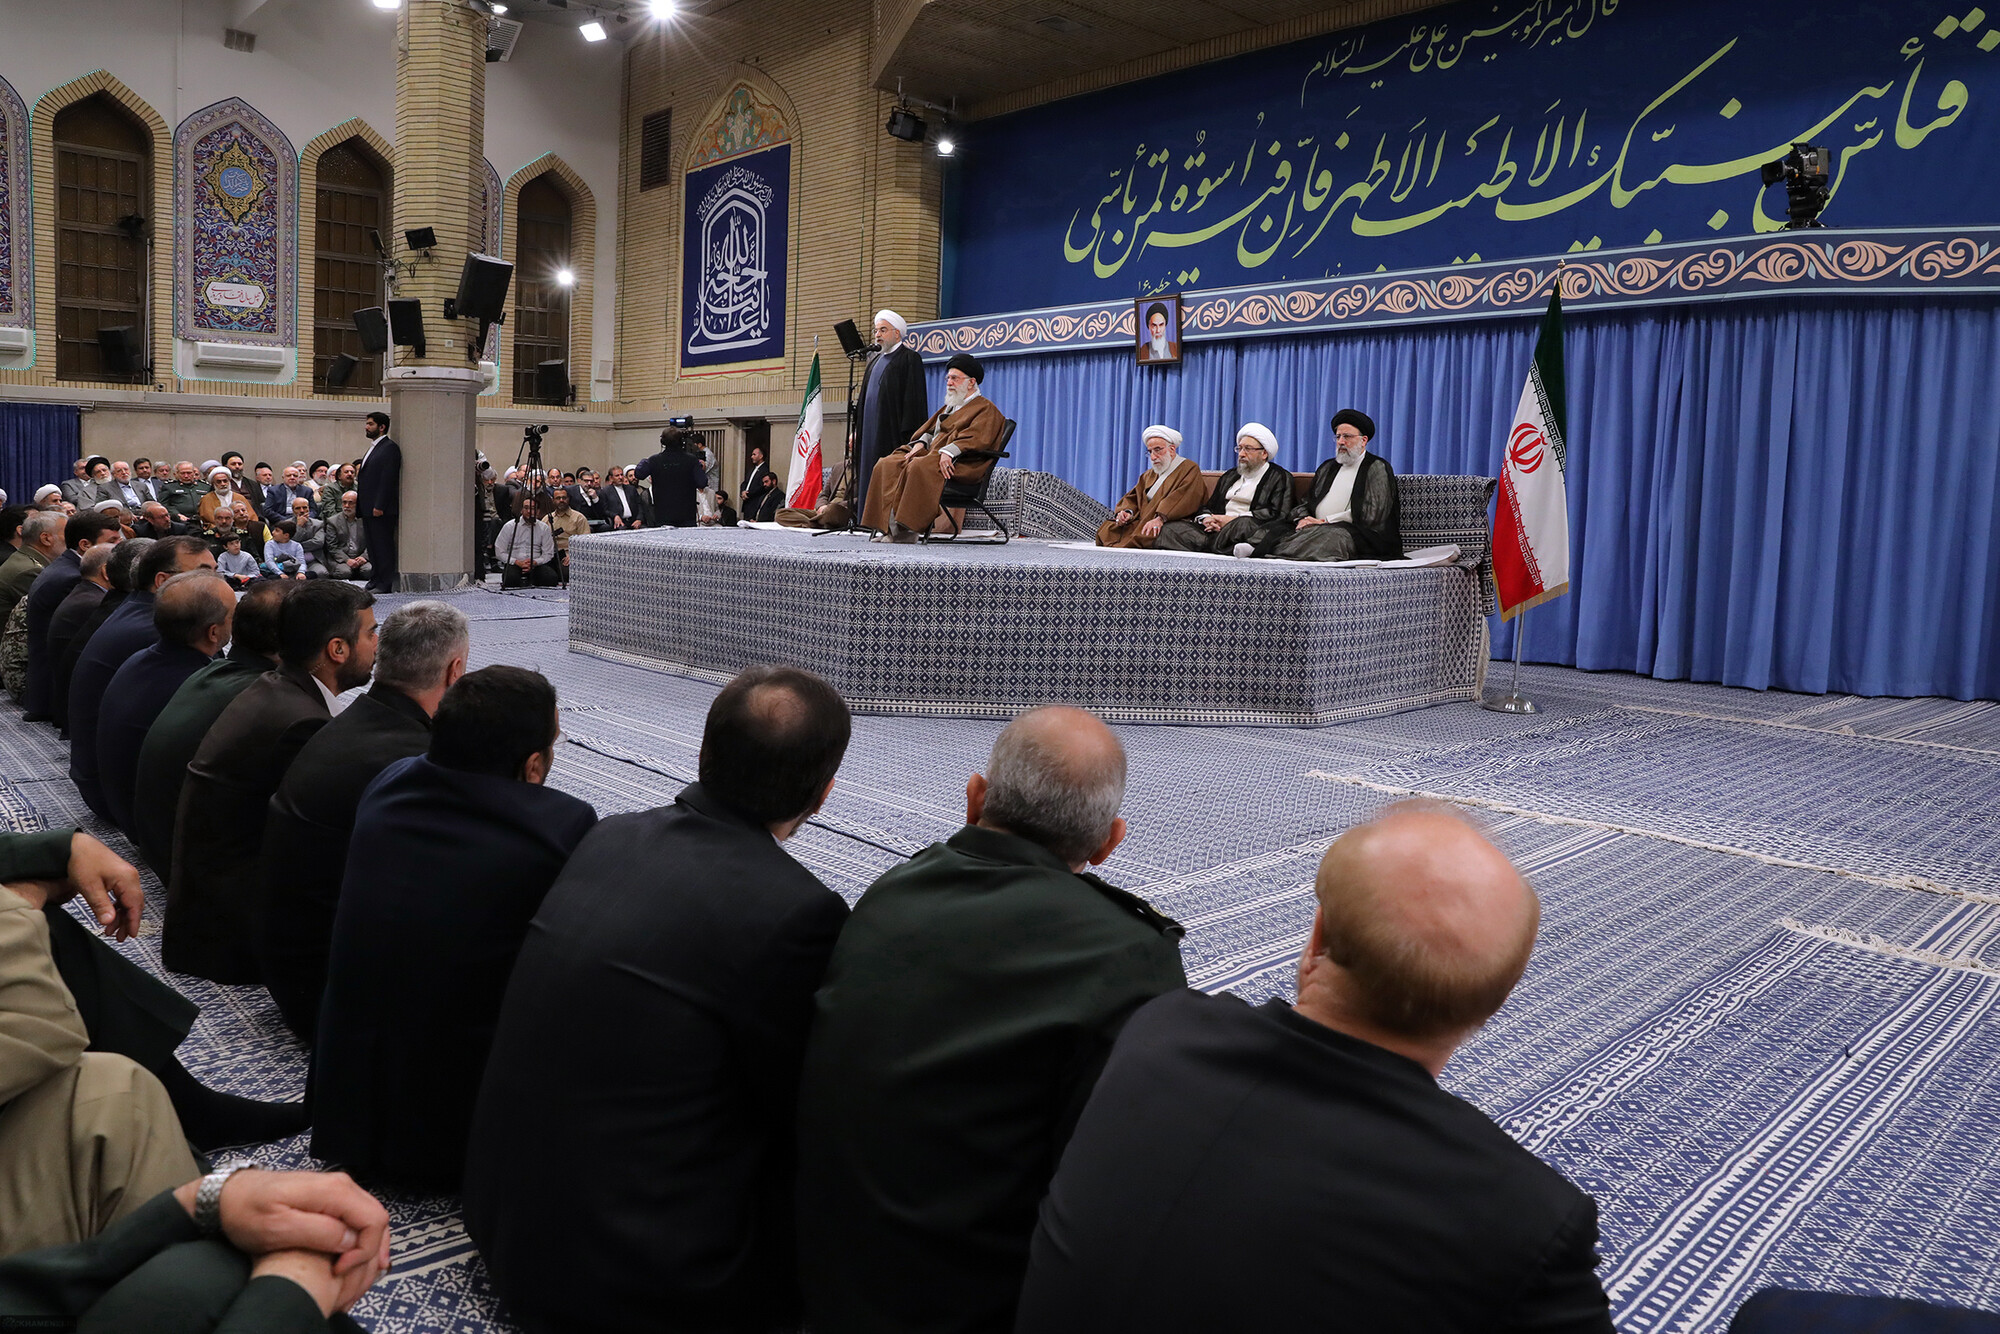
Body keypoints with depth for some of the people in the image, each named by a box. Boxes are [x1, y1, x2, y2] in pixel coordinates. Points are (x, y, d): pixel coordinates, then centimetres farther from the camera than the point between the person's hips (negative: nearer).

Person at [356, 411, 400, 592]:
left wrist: (379, 506, -22)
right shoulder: (373, 448, 20)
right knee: (373, 546, 12)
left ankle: (385, 584, -5)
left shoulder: (390, 448, -11)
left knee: (383, 546, -7)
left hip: (381, 509, -10)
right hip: (368, 508, 10)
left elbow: (388, 479, -18)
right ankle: (374, 582, 17)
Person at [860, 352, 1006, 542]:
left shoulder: (986, 409, 2)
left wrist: (948, 451, -28)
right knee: (887, 466, -12)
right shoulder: (950, 407, 31)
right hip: (932, 453, 9)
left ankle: (907, 528, -34)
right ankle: (889, 527, -23)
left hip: (960, 463, -9)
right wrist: (920, 443, 5)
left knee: (918, 467, -36)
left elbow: (977, 438, -15)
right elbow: (930, 430, 28)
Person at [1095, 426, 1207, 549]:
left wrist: (1160, 518, -31)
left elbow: (1183, 497, -16)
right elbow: (1133, 496, 20)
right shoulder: (1149, 474, 27)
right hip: (1141, 522, 7)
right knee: (1105, 532, -16)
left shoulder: (1190, 469, 2)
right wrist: (1127, 511, -5)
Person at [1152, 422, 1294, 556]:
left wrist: (1234, 519, -12)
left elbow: (1277, 513, -7)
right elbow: (1207, 506, 26)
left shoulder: (1280, 478, 9)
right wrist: (1206, 518, -1)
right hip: (1216, 529, 6)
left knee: (1244, 524, -41)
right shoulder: (1229, 476, 30)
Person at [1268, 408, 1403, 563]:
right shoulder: (1327, 467, 25)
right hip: (1319, 532, 6)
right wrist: (1302, 520, -3)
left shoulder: (1378, 468, 4)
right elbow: (1304, 503, 23)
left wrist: (1325, 521, -10)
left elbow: (1371, 514, -9)